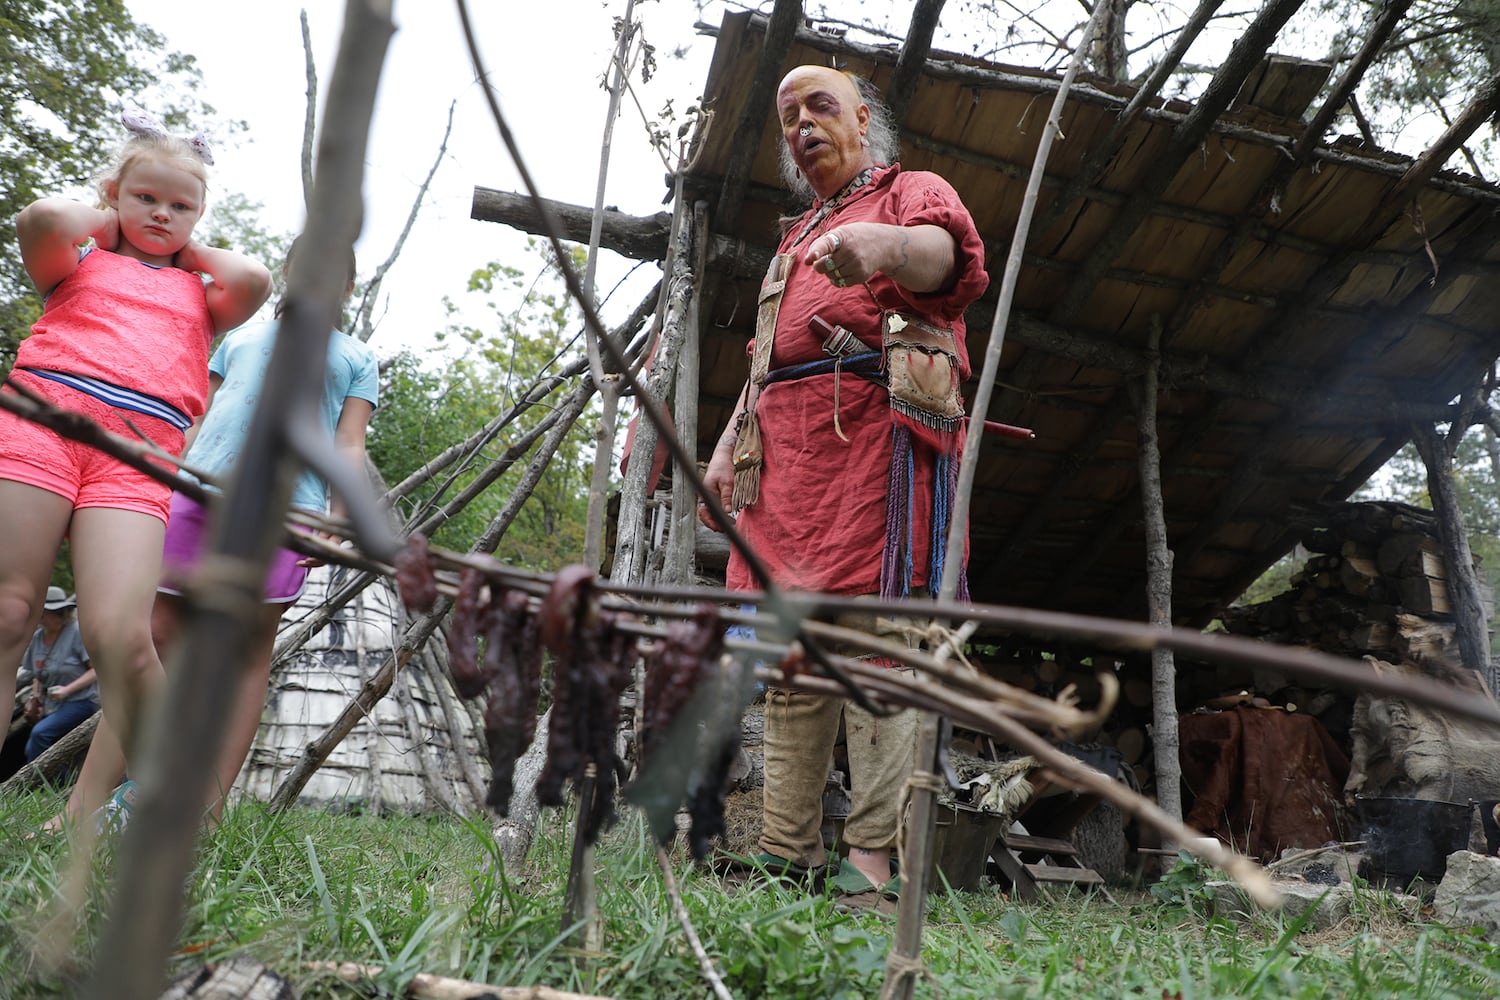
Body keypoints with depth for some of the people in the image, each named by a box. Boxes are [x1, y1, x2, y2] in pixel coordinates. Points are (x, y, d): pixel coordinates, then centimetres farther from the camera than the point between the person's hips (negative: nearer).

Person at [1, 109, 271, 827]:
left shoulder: (200, 295, 27)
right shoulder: (79, 264, 24)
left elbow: (253, 282, 5)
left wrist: (189, 248, 22)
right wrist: (106, 218, 20)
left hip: (139, 452, 0)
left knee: (120, 635, -16)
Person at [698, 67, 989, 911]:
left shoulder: (911, 192, 13)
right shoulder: (795, 242, 35)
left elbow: (950, 250, -13)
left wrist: (888, 245, -36)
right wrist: (727, 448, 19)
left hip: (875, 428, -7)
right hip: (784, 450, 7)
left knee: (873, 634, -15)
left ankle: (874, 860, -14)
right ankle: (789, 855, 5)